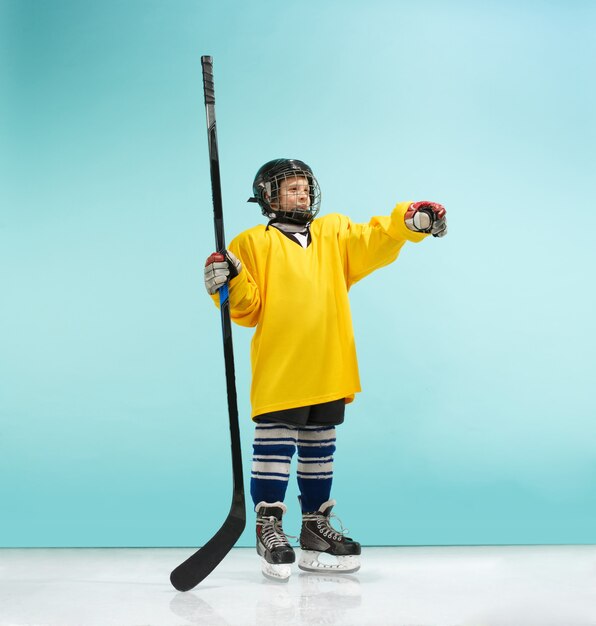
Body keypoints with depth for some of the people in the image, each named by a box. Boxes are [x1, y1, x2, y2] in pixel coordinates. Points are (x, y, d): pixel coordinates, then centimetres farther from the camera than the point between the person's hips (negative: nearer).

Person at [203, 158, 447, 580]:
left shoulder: (335, 233, 17)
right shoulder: (254, 243, 4)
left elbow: (375, 242, 4)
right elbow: (248, 310, 0)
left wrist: (410, 220, -13)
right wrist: (230, 283, -19)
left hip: (328, 368, 5)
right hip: (278, 369, -4)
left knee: (320, 449, 12)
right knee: (275, 446, -6)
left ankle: (316, 528, 24)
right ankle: (269, 528, 8)